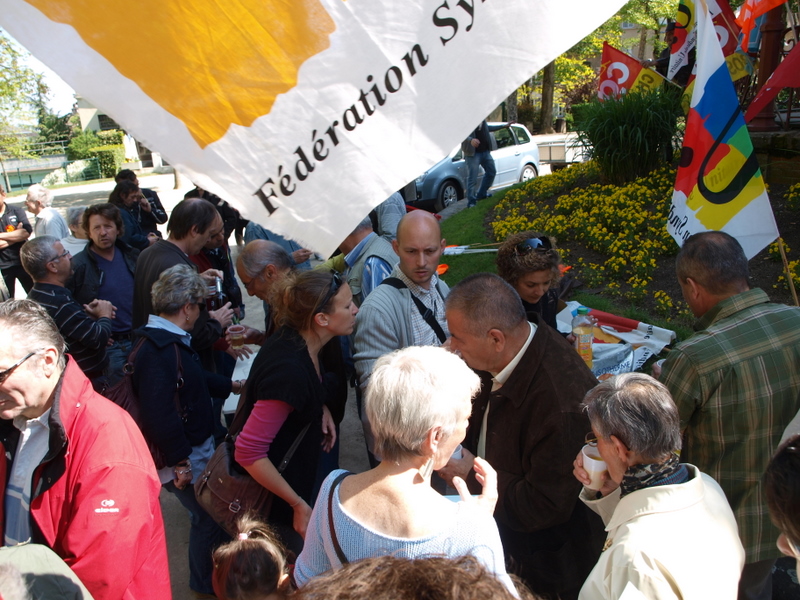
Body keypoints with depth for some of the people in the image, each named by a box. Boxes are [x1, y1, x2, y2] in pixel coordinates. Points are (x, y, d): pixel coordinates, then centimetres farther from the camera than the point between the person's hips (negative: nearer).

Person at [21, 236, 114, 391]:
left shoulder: (37, 295, 3)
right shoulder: (58, 304, -30)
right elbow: (98, 338, -27)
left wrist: (86, 312, -3)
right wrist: (104, 316, -8)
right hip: (88, 382, -10)